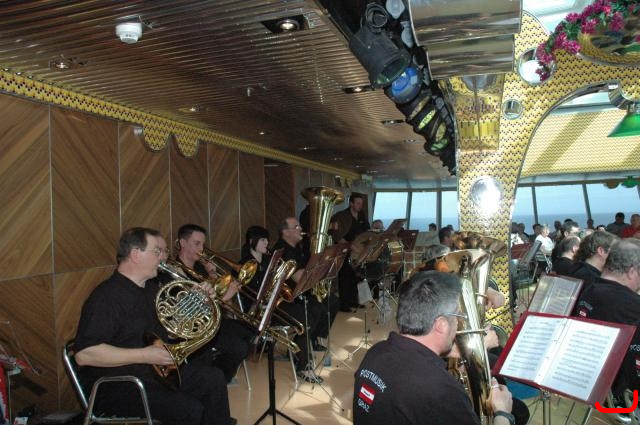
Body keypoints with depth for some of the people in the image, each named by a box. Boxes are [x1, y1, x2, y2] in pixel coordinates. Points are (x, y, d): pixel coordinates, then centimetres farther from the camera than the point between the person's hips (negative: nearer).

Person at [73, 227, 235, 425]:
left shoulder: (149, 292, 11)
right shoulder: (107, 296, -20)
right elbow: (84, 354, -28)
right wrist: (144, 355, -27)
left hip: (157, 371, 9)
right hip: (116, 387, -9)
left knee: (214, 379, 2)